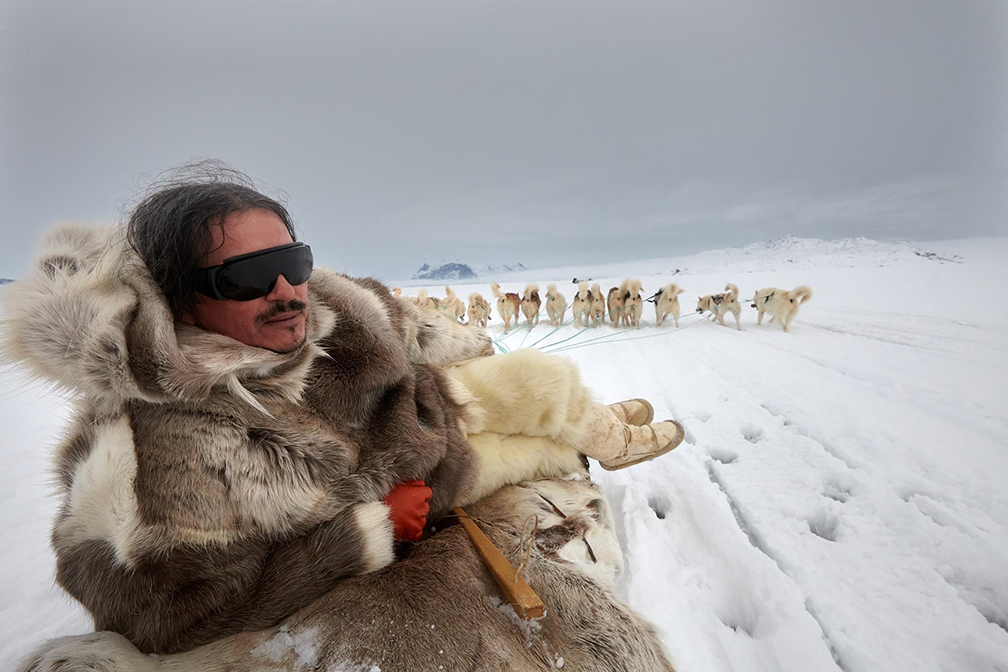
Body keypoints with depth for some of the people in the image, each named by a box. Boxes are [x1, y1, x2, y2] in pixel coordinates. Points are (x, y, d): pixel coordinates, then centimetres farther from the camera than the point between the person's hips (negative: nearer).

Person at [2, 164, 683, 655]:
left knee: (544, 375, 7)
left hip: (424, 403, 5)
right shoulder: (157, 455, -39)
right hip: (396, 478, -4)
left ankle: (605, 430, 45)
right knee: (523, 453, 7)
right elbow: (180, 611, -29)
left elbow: (405, 327, -4)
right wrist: (370, 531, -28)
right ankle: (601, 442, 46)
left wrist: (477, 357, 12)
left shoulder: (327, 301, -24)